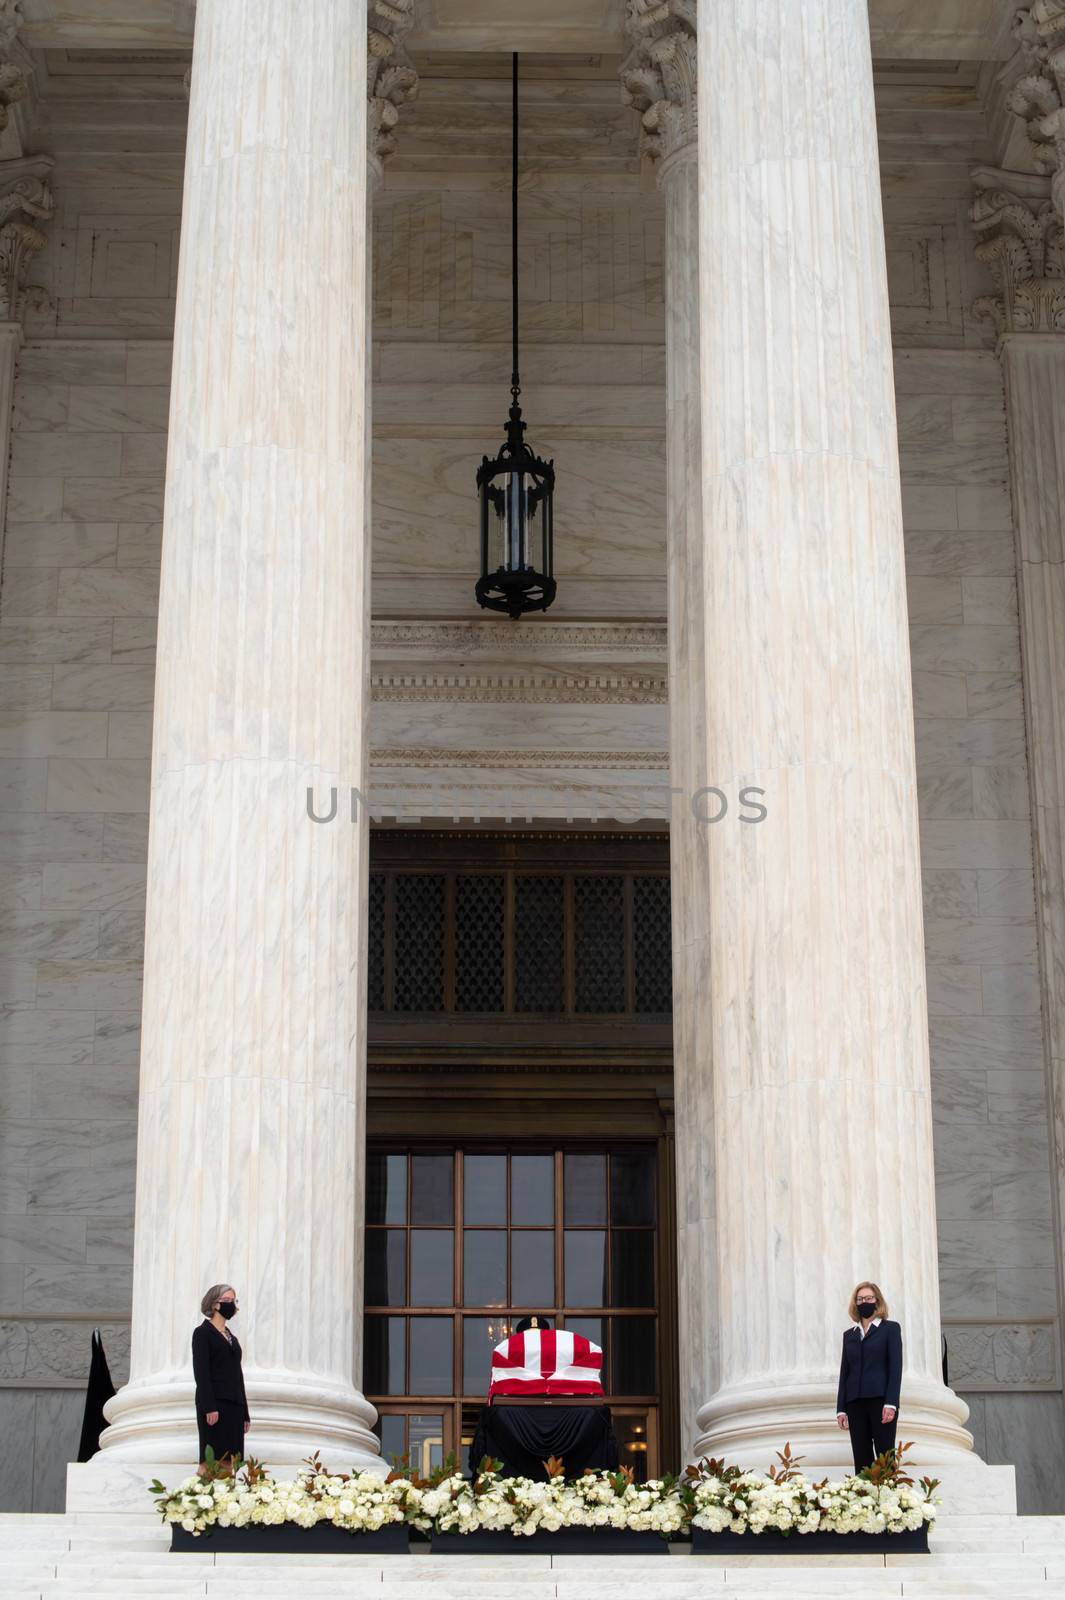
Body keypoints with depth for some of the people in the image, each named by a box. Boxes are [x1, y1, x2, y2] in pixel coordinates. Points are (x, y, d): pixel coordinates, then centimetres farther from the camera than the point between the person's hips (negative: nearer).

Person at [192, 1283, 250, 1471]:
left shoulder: (232, 1338, 19)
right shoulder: (203, 1333, -1)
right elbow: (201, 1372, -10)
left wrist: (245, 1413, 17)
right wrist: (209, 1407, -19)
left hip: (234, 1405, 7)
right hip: (214, 1404, -7)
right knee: (211, 1460, -10)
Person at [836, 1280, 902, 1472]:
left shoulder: (890, 1329, 6)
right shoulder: (849, 1335, 18)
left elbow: (895, 1367, -3)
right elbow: (844, 1371, 15)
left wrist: (891, 1403, -13)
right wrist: (841, 1408, 7)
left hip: (880, 1400, -4)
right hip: (855, 1403, 4)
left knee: (885, 1456, -8)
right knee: (861, 1459, 0)